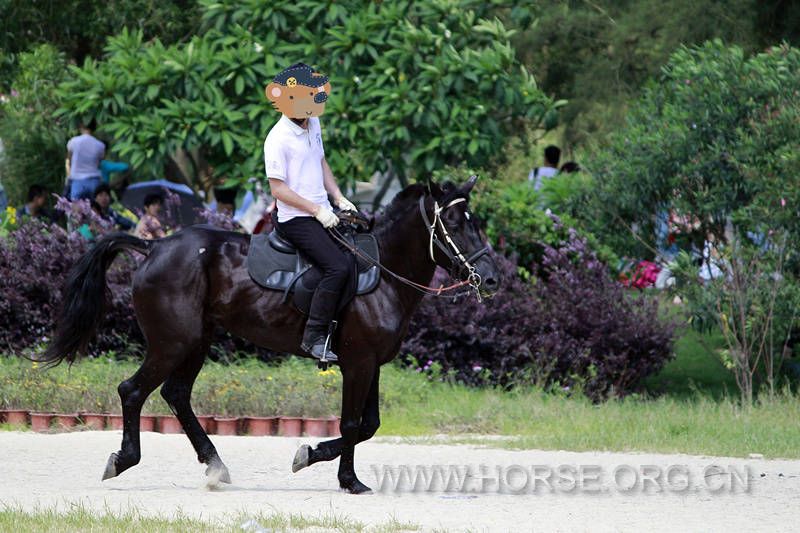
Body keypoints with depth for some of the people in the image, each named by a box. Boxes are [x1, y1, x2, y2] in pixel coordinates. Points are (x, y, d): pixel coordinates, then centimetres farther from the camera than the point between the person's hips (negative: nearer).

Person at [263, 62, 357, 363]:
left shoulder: (313, 125, 10)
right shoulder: (278, 139, -16)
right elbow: (278, 189, -17)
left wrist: (339, 198, 9)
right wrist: (317, 210, -18)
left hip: (322, 212, 9)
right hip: (296, 219, -9)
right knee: (337, 267, -23)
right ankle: (314, 337, -18)